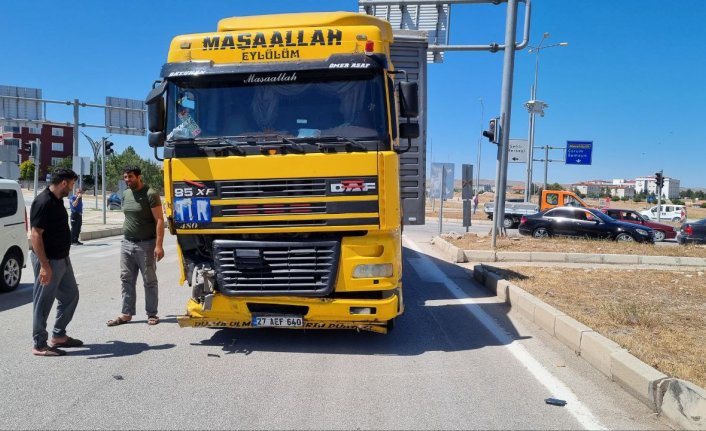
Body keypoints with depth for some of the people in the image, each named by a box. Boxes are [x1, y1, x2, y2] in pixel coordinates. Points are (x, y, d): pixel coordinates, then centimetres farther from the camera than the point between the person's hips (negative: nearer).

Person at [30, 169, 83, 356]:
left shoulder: (57, 200, 10)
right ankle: (40, 345, 13)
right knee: (43, 303, 1)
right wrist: (44, 265, -24)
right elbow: (35, 235, -22)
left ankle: (58, 336, 29)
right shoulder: (43, 202, -19)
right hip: (48, 261, -10)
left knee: (70, 295, 17)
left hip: (62, 259, 10)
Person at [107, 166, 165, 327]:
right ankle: (126, 314, 15)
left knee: (149, 281, 3)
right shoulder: (126, 194, 11)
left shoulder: (150, 194, -11)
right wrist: (125, 238, 16)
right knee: (126, 280, 8)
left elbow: (159, 220, -14)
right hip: (127, 244, 7)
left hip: (146, 245, -7)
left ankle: (152, 314, 12)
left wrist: (158, 245, -21)